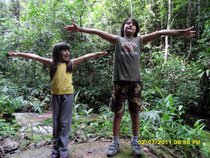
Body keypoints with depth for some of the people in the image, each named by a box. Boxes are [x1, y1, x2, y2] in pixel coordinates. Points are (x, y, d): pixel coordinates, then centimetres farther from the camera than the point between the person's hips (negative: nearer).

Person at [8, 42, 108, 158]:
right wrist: (18, 54, 9)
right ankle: (55, 149, 21)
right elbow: (35, 57, 8)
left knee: (65, 122, 3)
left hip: (67, 94, -1)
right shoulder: (52, 63, 7)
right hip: (55, 95, 1)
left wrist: (98, 53, 3)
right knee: (56, 122, 10)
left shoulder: (71, 63, 6)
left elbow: (86, 57, 5)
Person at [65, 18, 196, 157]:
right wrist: (79, 29, -1)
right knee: (118, 113, 6)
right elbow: (97, 32, 7)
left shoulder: (140, 40, 16)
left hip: (135, 82, 1)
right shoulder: (117, 40, 14)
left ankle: (135, 142, 25)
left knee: (135, 113, 8)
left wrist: (181, 32, 4)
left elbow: (160, 33, 10)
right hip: (120, 81, -1)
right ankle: (115, 142, 21)